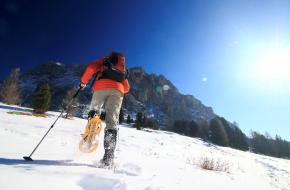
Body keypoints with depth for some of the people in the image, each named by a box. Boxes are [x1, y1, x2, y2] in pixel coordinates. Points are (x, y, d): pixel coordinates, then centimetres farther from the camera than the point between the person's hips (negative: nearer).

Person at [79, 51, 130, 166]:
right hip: (117, 90, 2)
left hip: (101, 87, -1)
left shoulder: (104, 60, 28)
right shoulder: (123, 69, 36)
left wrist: (83, 82, 18)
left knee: (94, 109, 18)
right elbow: (126, 88, 27)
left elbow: (91, 68, 8)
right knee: (112, 122, -3)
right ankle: (109, 154, -16)